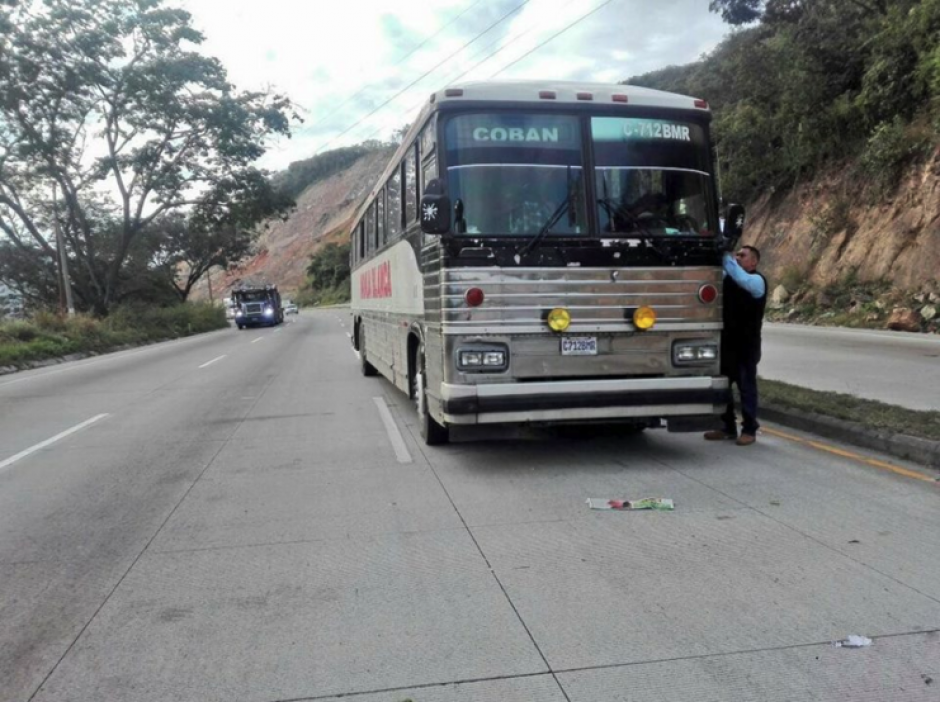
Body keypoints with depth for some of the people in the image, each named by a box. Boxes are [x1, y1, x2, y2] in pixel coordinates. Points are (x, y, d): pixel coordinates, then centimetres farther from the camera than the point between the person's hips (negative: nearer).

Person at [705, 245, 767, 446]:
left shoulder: (757, 280, -9)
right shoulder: (728, 277, 12)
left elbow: (742, 279, -29)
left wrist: (726, 258, -29)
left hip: (746, 345, -6)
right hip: (726, 342, 6)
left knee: (746, 387, 3)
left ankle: (749, 430, 14)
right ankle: (728, 427, 22)